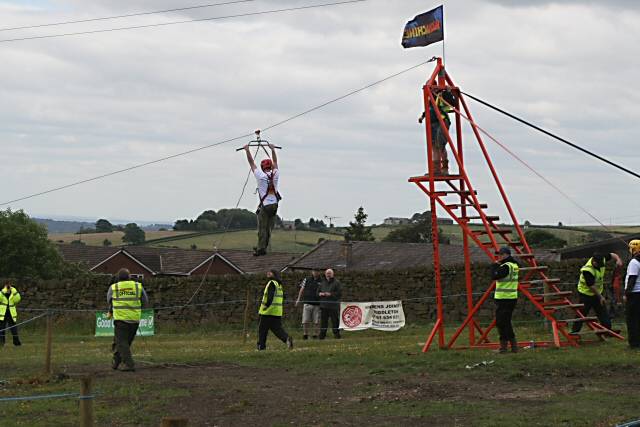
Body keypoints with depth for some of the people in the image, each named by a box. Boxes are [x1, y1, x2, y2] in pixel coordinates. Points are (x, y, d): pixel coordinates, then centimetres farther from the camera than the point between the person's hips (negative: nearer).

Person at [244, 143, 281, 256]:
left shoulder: (261, 175, -7)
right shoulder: (275, 174, 3)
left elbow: (252, 163, 2)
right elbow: (275, 162, 20)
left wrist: (247, 150, 13)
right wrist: (273, 149, 33)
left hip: (265, 205, -5)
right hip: (274, 204, 5)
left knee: (262, 228, -4)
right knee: (269, 228, 9)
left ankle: (261, 248, -7)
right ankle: (262, 247, 15)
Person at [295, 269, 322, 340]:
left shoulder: (321, 281, 5)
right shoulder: (306, 280, 9)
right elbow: (302, 290, 10)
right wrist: (298, 299, 4)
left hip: (317, 304, -1)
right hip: (307, 303, 1)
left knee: (316, 321, 1)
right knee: (306, 321, -2)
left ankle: (315, 335, 10)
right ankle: (305, 334, 8)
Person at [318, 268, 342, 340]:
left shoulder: (337, 283, 0)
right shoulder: (322, 283, 17)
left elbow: (339, 293, -7)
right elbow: (318, 292, 23)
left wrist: (330, 294, -15)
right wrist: (320, 294, 0)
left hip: (334, 306, -5)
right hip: (324, 305, 5)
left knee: (335, 321, -2)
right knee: (323, 321, 6)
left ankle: (336, 334, 4)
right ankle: (322, 335, 11)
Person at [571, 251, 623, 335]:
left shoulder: (602, 259, -13)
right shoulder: (587, 270, -32)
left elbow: (612, 255, 5)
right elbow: (591, 286, -28)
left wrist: (618, 259, -17)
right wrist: (600, 297, -22)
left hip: (598, 292, 7)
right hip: (586, 293, -7)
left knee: (603, 313, 7)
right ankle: (574, 331, 6)